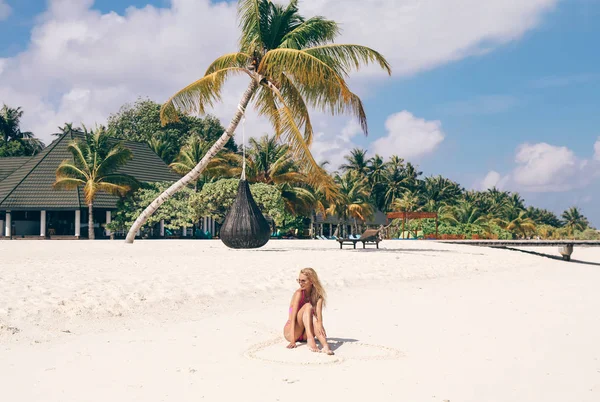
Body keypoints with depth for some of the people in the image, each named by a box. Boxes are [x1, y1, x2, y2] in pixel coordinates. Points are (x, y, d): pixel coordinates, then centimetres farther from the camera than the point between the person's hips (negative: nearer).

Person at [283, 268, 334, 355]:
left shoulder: (317, 294, 0)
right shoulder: (299, 293, -11)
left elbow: (318, 311, -19)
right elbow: (293, 317, -19)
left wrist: (320, 324, -43)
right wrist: (292, 341, -29)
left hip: (304, 335, 3)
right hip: (290, 332, -3)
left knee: (314, 319, -32)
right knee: (308, 306, -27)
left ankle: (325, 346, -54)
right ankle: (310, 339, -49)